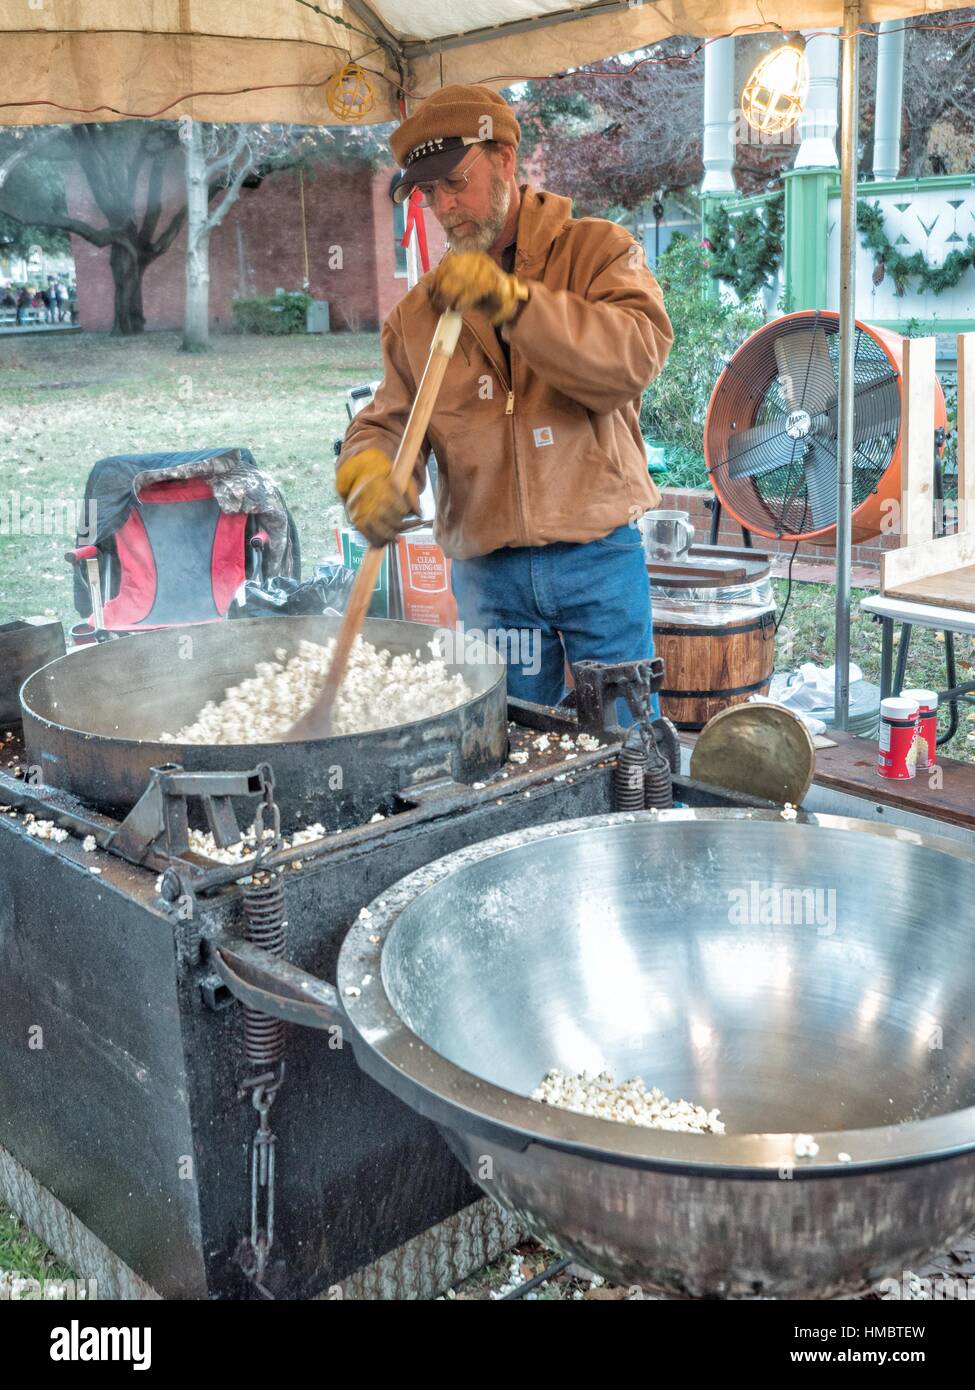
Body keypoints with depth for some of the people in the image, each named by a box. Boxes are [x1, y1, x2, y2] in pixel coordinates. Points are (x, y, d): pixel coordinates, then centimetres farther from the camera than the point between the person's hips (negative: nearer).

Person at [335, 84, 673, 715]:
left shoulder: (597, 250, 2)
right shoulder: (419, 311, 11)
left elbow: (638, 354, -16)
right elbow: (387, 421, 7)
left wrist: (512, 300, -26)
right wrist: (368, 470, -18)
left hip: (599, 563, -2)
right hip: (486, 575, 3)